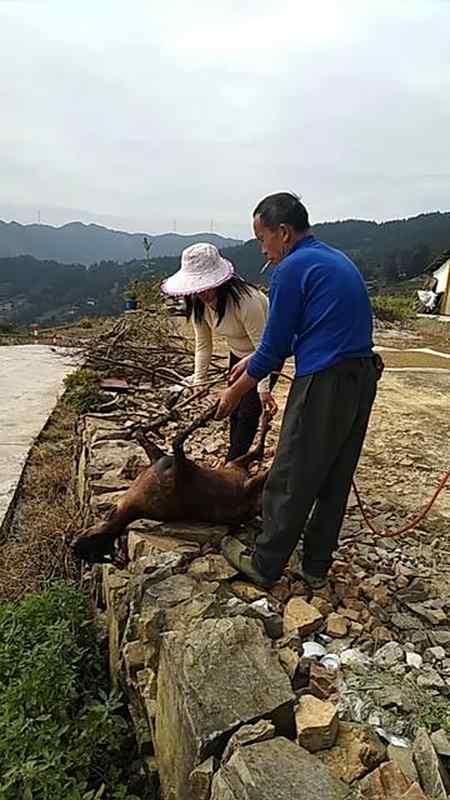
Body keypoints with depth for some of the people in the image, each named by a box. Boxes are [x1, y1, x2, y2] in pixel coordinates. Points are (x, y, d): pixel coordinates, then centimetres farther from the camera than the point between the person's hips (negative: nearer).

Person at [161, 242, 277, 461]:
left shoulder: (246, 300, -36)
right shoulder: (198, 303, -14)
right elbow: (203, 344, -4)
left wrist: (263, 388, -31)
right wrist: (199, 380, -7)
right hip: (239, 354, 7)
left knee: (249, 413, -8)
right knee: (234, 409, 9)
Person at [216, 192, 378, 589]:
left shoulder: (293, 268, -9)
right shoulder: (338, 260, 18)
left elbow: (275, 345, -7)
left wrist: (236, 391, 6)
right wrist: (255, 359, 24)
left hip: (324, 383, -9)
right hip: (363, 378, 9)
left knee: (291, 482, 4)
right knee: (336, 479, 15)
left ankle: (265, 564, 21)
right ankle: (317, 566, 29)